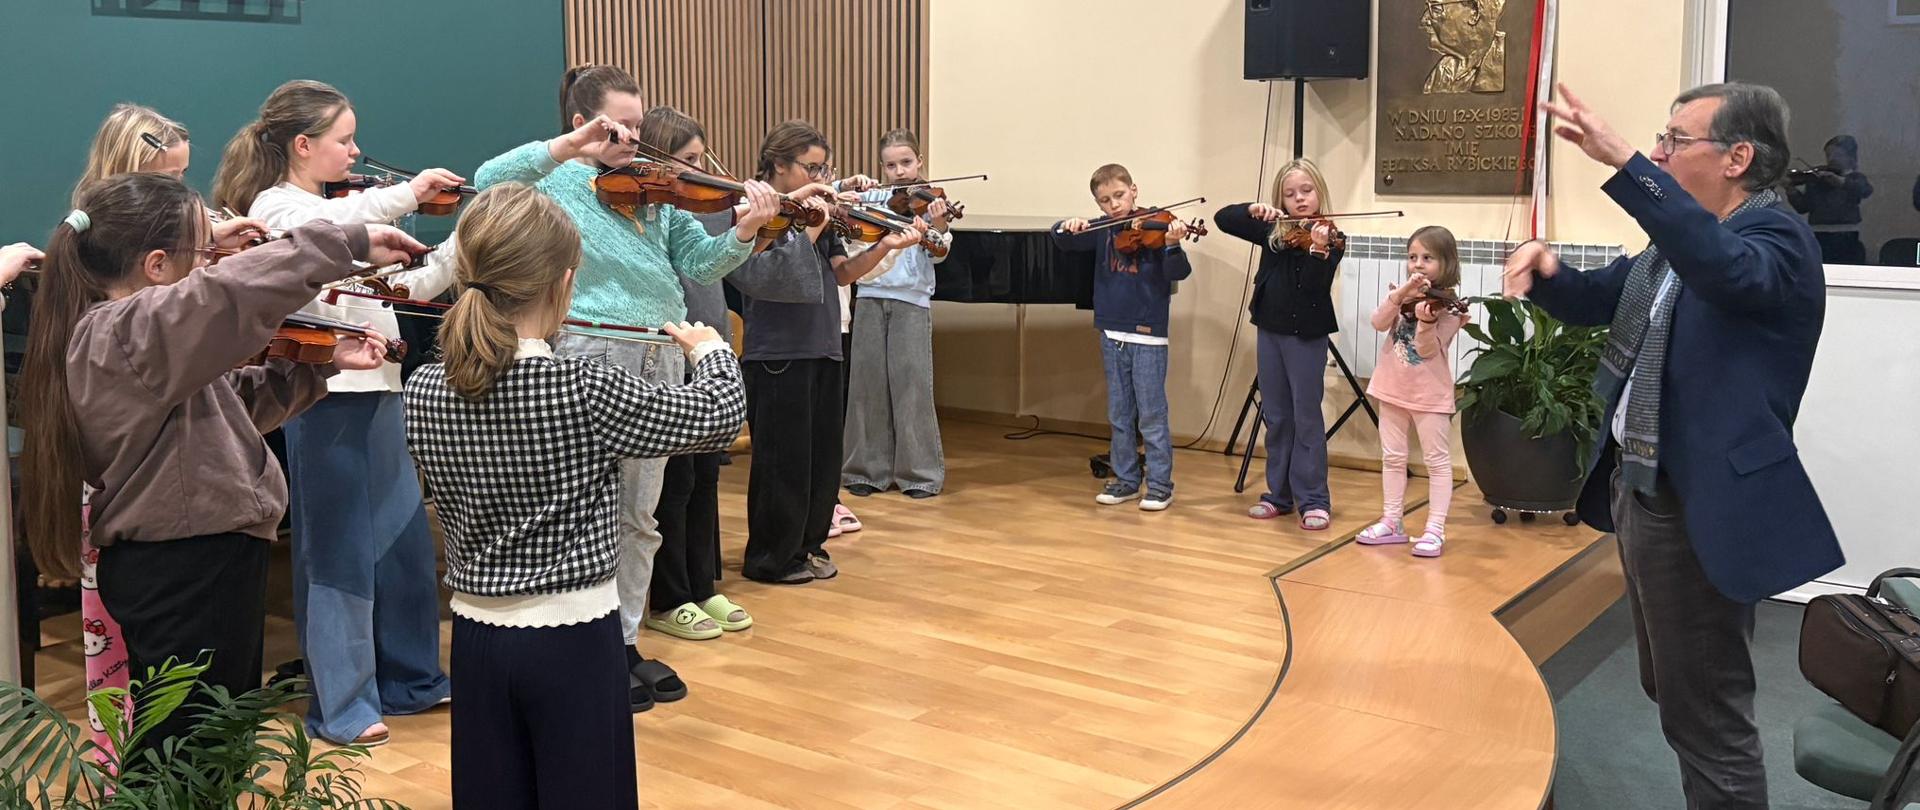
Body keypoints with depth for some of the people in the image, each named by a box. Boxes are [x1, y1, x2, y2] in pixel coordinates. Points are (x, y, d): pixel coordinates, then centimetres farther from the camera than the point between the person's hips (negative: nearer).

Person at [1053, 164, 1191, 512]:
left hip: (1148, 335, -5)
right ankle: (1126, 479, 22)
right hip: (1112, 333, 5)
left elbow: (1178, 273, -18)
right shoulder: (1102, 232, 6)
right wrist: (1067, 227, -15)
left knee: (1152, 414, -1)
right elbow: (1062, 241, 7)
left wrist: (1172, 245, -38)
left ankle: (1160, 484, 8)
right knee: (1119, 414, 12)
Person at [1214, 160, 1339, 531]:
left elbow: (1317, 288, -19)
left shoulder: (1329, 237, -7)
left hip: (1306, 334, -5)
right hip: (1270, 330, 5)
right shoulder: (1272, 231, 6)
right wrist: (1253, 209, -14)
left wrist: (1318, 250, -36)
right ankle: (1279, 494, 21)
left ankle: (1314, 500, 3)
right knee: (1275, 416, 11)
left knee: (1306, 417, -3)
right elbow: (1223, 218, 3)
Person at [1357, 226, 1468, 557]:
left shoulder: (1447, 305, -11)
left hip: (1430, 393, -5)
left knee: (1438, 461, 0)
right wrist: (1401, 293, -24)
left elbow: (1428, 350, -20)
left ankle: (1435, 530, 4)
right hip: (1393, 387, 5)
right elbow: (1379, 323, -12)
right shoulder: (1402, 294, 4)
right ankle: (1391, 522, 21)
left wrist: (1426, 321, -38)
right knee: (1392, 458, 12)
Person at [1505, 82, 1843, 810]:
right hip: (1640, 491, 10)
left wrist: (1622, 162, -46)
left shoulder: (1778, 236, -17)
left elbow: (1727, 269, -40)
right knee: (1674, 692, 23)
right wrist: (1546, 270, -4)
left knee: (1707, 714, -1)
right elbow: (1596, 300, 19)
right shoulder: (1680, 238, 11)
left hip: (1700, 508, -10)